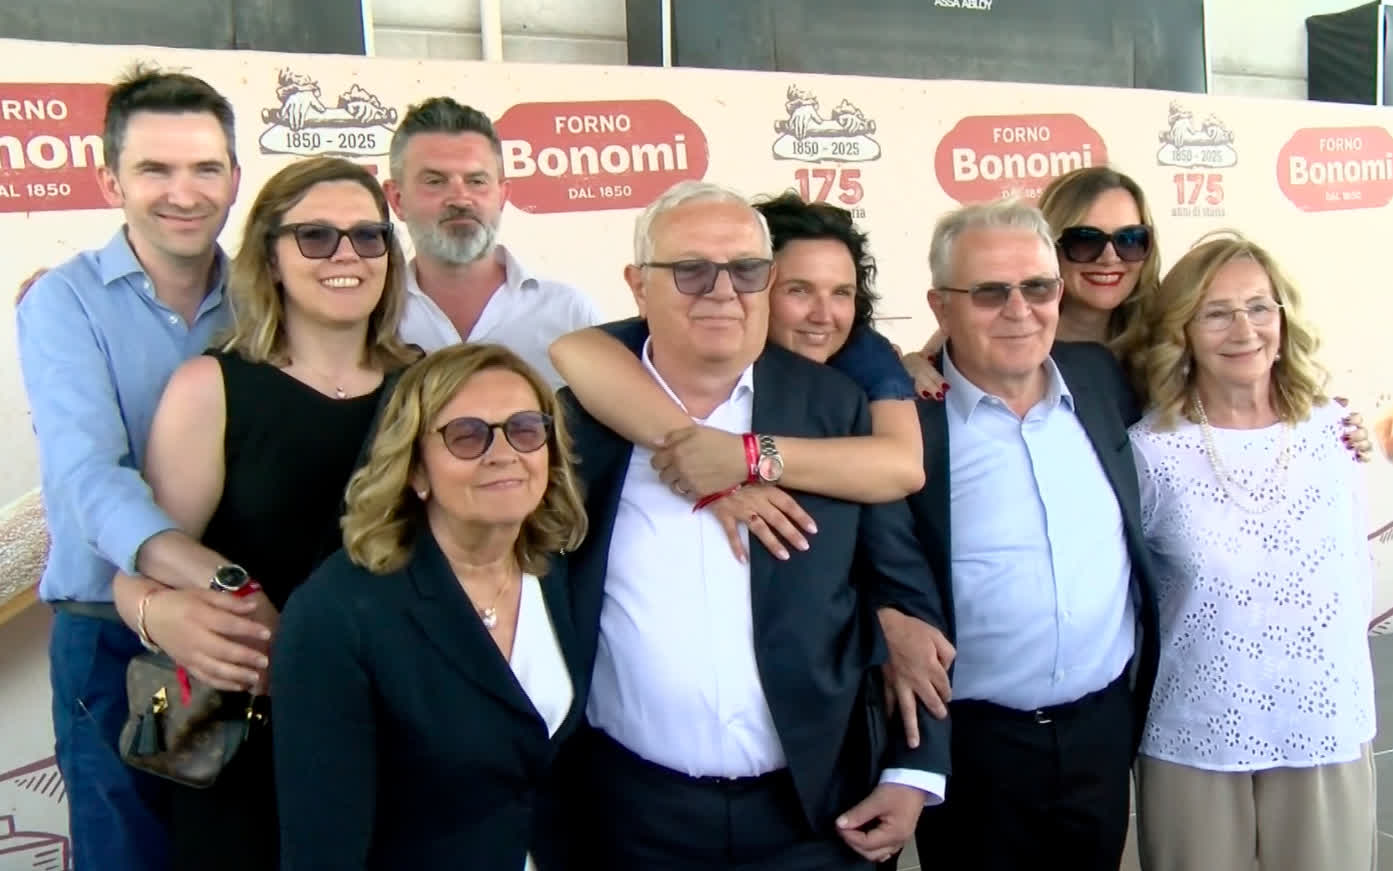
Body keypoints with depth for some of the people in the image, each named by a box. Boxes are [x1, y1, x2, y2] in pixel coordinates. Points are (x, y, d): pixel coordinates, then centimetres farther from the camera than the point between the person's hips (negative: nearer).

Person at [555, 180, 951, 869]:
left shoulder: (835, 408, -2)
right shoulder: (579, 418, -4)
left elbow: (905, 592, 1)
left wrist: (913, 770, -1)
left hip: (815, 809, 1)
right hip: (634, 814, 0)